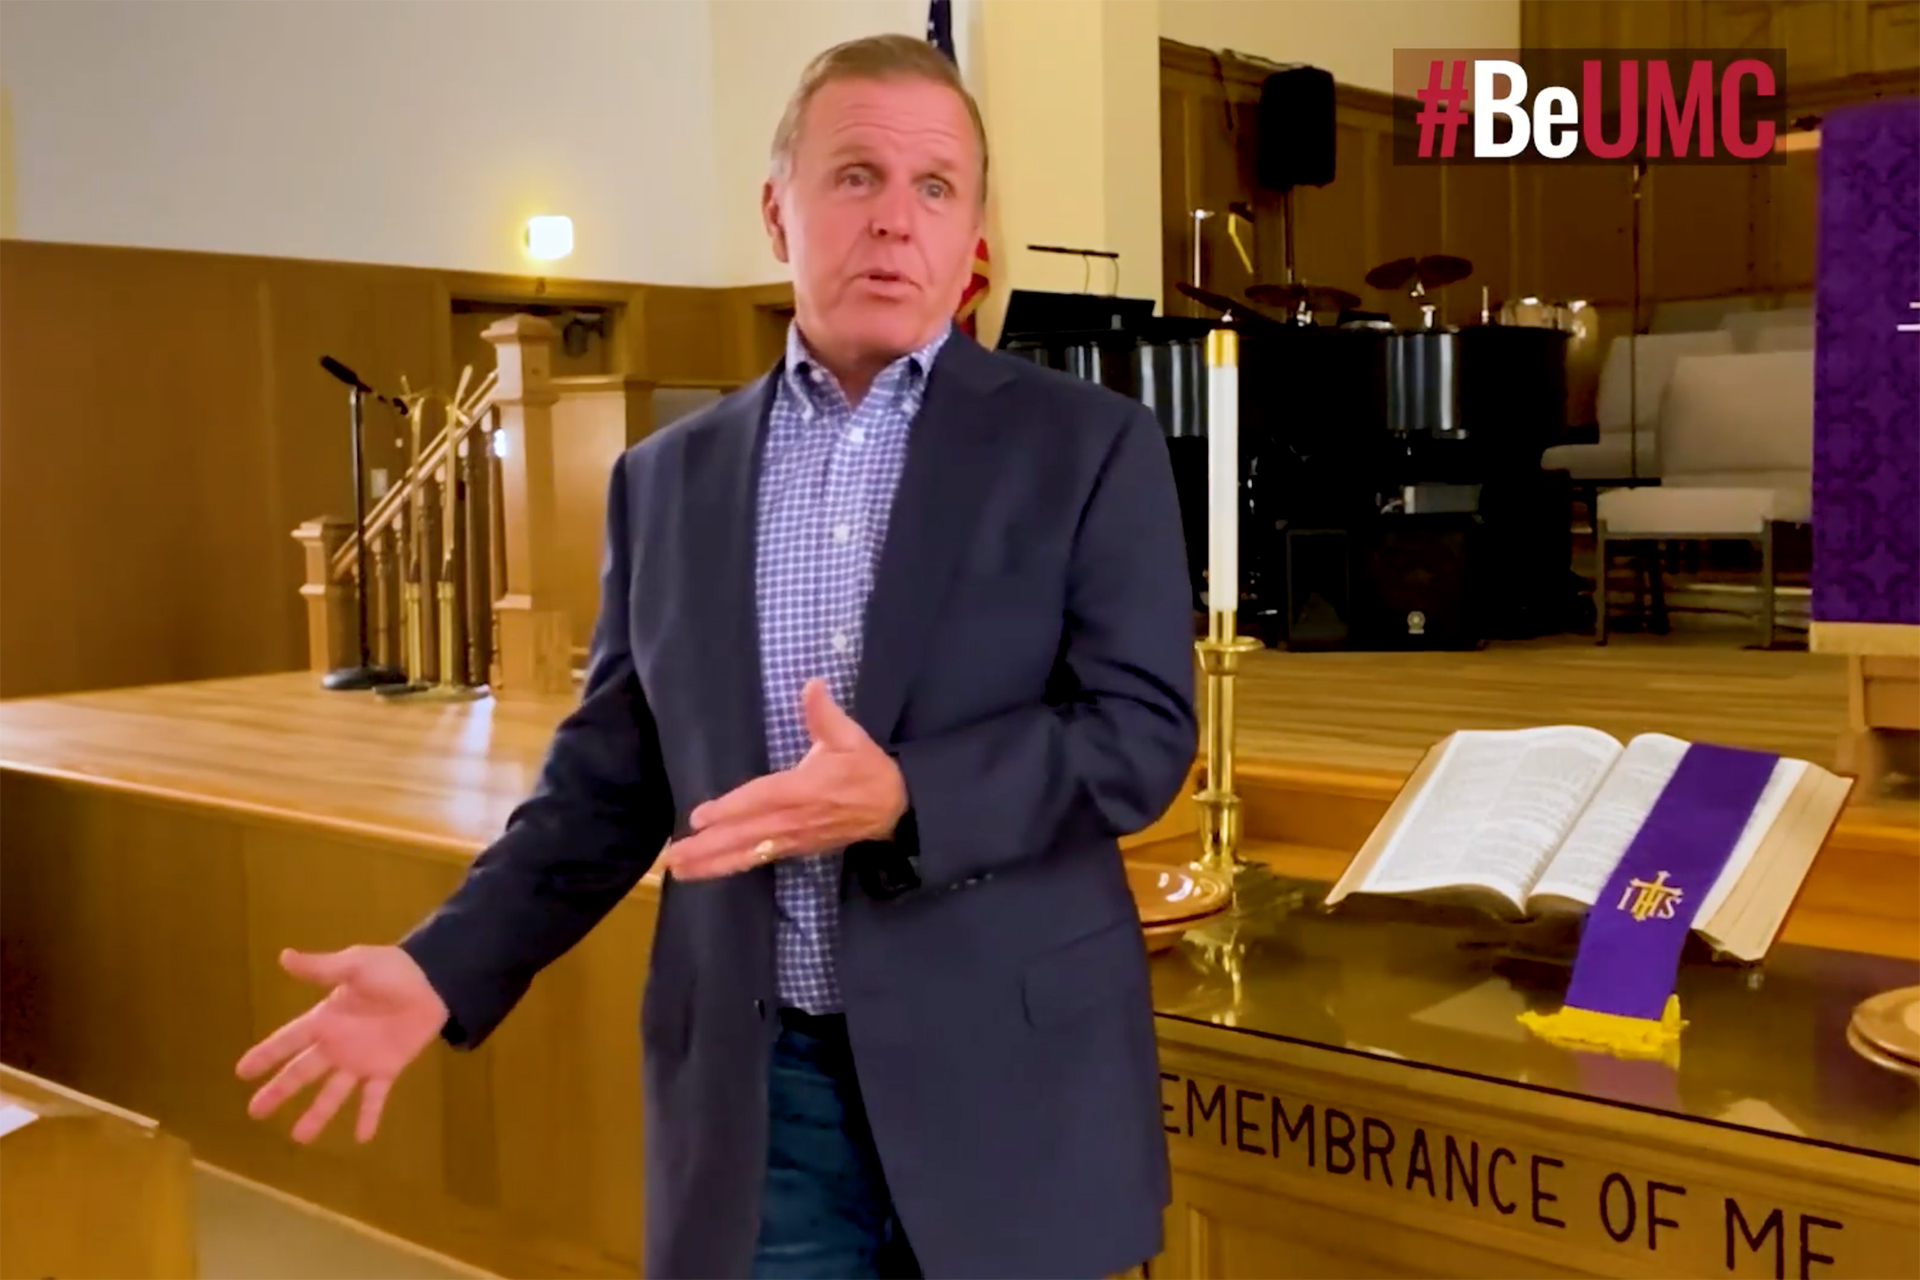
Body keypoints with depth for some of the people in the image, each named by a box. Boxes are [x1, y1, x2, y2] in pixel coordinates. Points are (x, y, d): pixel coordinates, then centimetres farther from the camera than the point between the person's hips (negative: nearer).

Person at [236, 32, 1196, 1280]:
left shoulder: (1088, 445, -3)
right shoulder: (668, 477, 7)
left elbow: (1144, 731, -10)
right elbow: (613, 771, 9)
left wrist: (903, 801, -24)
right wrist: (445, 965, -2)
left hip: (1004, 1069, -2)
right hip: (754, 1088, 2)